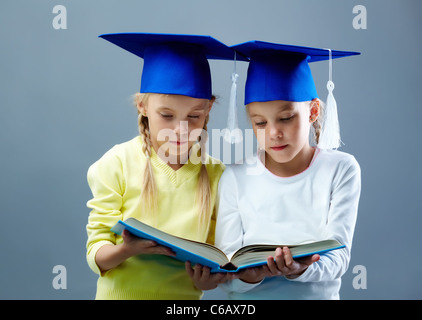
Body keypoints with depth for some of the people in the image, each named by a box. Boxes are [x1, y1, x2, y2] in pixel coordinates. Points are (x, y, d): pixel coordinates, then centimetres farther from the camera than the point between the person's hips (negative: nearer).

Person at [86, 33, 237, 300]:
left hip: (184, 294, 1)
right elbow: (96, 255, -5)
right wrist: (128, 249, -24)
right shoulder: (119, 164, -5)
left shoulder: (215, 175, 0)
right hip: (121, 293, -1)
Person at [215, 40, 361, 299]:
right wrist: (248, 273, -22)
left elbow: (338, 258, -6)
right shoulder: (236, 178, 1)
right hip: (248, 296, 1)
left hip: (318, 295, -1)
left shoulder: (340, 169, 0)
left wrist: (301, 270, -25)